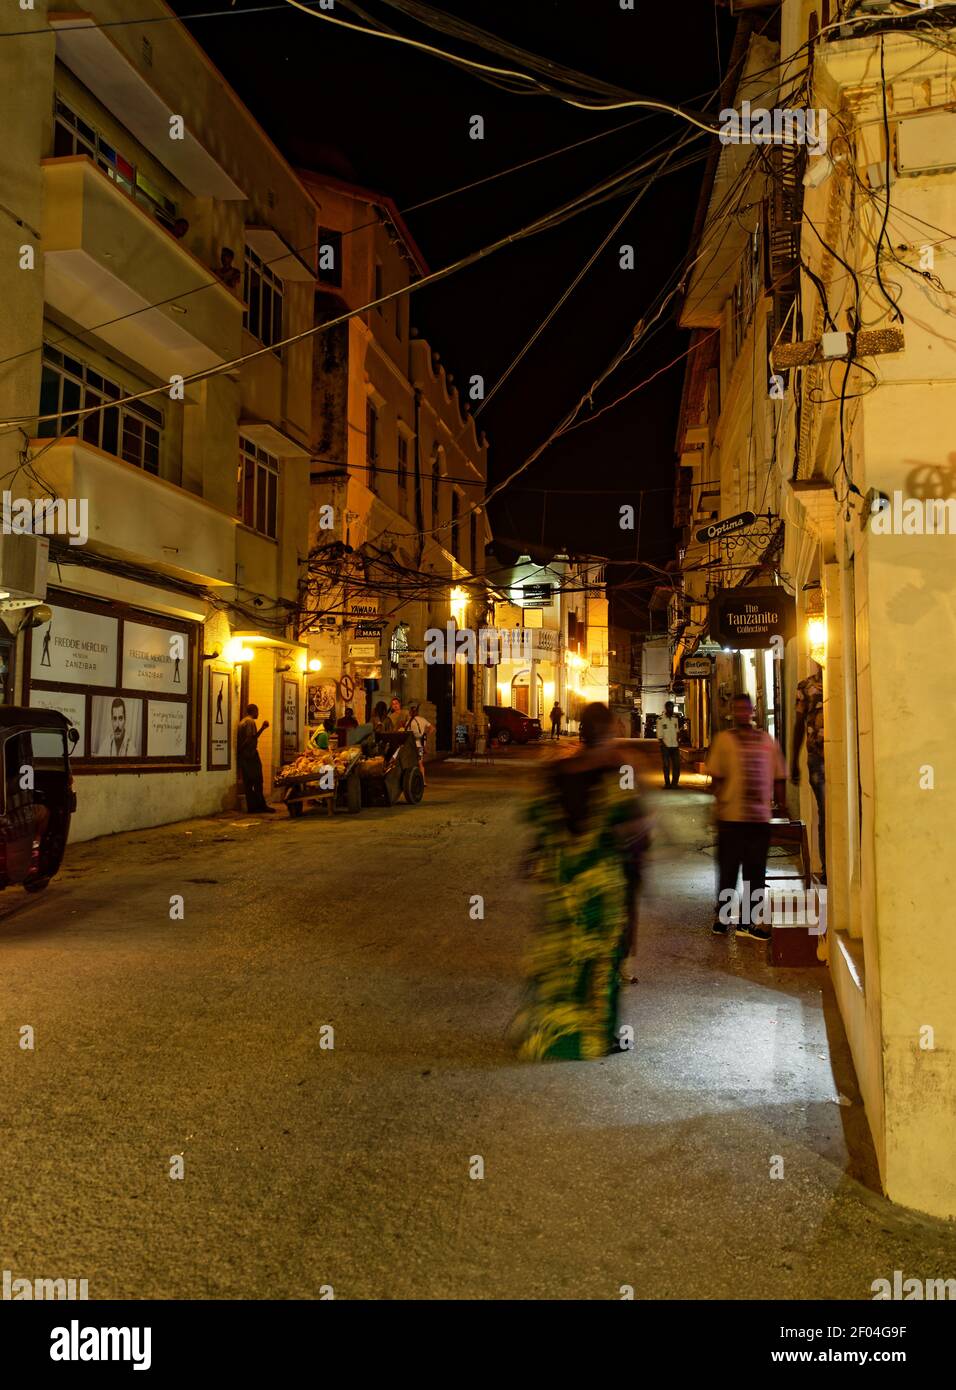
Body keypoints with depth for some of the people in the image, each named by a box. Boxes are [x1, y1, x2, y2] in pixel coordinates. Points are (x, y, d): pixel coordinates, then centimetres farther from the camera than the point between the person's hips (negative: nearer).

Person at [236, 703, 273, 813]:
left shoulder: (242, 722, 18)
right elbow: (252, 738, -20)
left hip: (242, 755, 9)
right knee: (257, 781, -5)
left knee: (248, 782, 7)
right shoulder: (250, 722, -10)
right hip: (251, 754, -9)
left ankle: (252, 806, 8)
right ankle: (260, 804, -6)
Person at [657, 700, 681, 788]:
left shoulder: (675, 718, 10)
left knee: (677, 765, 1)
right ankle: (667, 783, 10)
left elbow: (677, 731, 18)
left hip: (675, 745, 4)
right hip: (665, 746, -4)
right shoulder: (661, 720, -3)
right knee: (666, 765, 1)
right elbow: (659, 735, -5)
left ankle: (674, 783, 11)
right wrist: (662, 743, -13)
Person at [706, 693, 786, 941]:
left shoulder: (768, 741, 11)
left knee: (755, 871, 8)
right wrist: (721, 804, -10)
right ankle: (721, 917, 18)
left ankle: (748, 921, 18)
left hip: (760, 818, 3)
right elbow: (716, 778, -1)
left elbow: (779, 778, 13)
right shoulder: (724, 739, 1)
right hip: (731, 817, -3)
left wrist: (781, 807, 7)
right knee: (728, 869, 4)